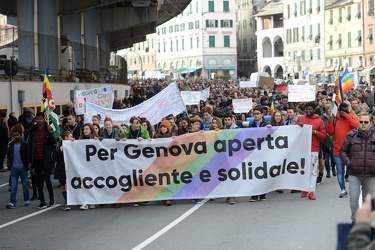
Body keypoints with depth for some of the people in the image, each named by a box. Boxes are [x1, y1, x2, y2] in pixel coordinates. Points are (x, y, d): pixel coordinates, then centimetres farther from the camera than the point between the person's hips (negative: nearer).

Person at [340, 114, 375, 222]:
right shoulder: (351, 135, -1)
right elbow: (343, 151, 8)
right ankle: (355, 220, 4)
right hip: (354, 174, -1)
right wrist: (349, 163, -4)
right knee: (354, 197, -7)